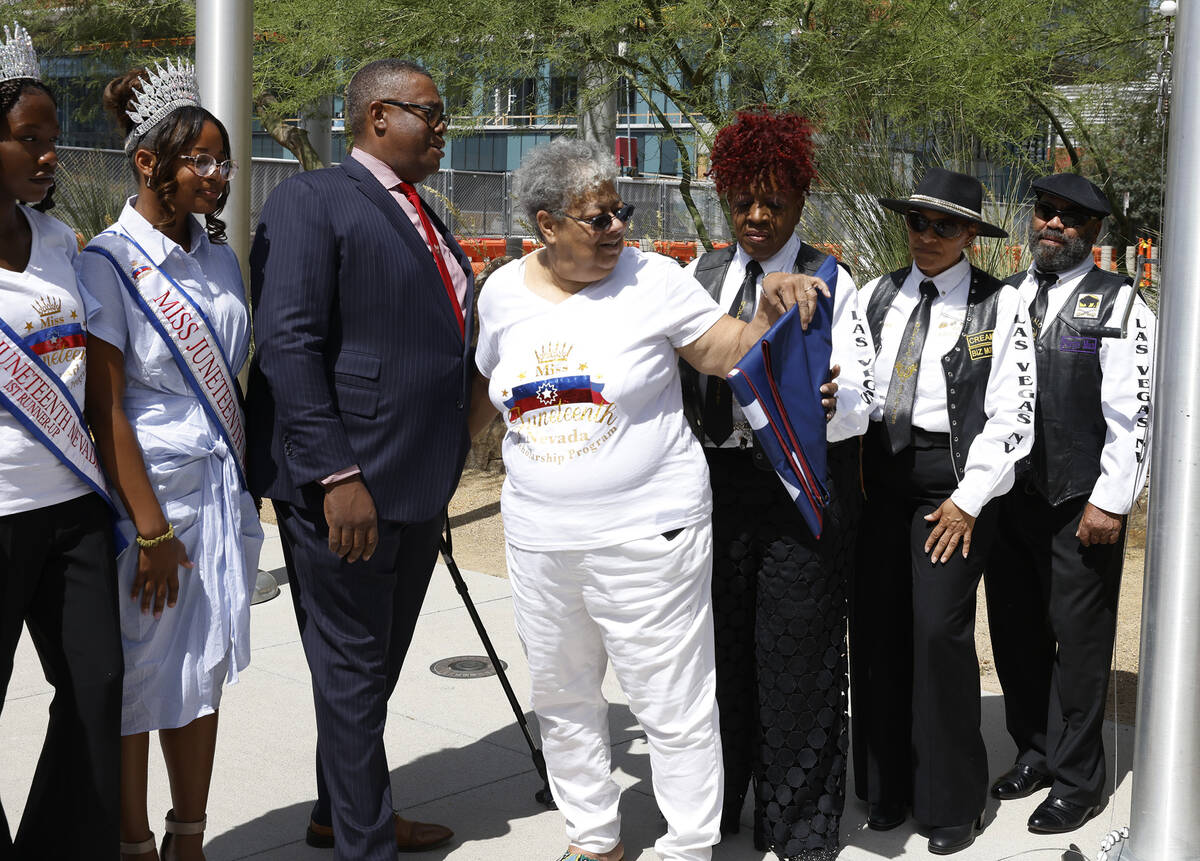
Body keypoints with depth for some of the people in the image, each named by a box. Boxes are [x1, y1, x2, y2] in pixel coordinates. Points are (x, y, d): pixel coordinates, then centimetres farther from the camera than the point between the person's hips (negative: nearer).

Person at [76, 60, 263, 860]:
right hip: (150, 490, -6)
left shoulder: (219, 259, 9)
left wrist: (248, 492, 14)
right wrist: (150, 527, -16)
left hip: (223, 490, 6)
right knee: (138, 679, 4)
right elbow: (106, 407, -14)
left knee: (204, 672, 13)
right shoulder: (108, 264, -11)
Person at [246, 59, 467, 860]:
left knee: (380, 661, 19)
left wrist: (445, 464, 14)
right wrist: (336, 476, -23)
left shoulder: (423, 217, 17)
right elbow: (288, 343, -18)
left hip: (419, 484, 9)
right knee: (352, 666, 3)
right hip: (348, 485, -9)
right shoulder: (310, 201, -10)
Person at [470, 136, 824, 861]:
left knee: (674, 707, 1)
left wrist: (771, 310, -24)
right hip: (540, 536, 5)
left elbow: (734, 353, -6)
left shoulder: (653, 279, -7)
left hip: (647, 532, -4)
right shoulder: (504, 292, 4)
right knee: (562, 697, 17)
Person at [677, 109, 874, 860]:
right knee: (718, 643, 14)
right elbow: (671, 369, 14)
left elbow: (857, 404, -10)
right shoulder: (702, 276, 10)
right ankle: (719, 801, 33)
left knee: (796, 655, 2)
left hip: (803, 487, -4)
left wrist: (818, 407, -31)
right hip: (716, 481, 4)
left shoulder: (829, 282, -3)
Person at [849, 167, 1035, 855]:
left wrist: (968, 498, -9)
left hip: (955, 481, -4)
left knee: (941, 631, -8)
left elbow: (1014, 416, -5)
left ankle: (953, 802, 9)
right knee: (876, 627, 5)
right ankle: (886, 786, 22)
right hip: (880, 474, 4)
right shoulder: (879, 296, 10)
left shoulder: (999, 306, -2)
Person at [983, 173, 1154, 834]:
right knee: (1016, 634, 15)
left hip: (1080, 506, -5)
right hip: (1007, 498, 5)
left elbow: (1132, 412, -10)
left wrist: (1109, 502, -14)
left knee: (1079, 641, 3)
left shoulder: (1117, 304, -6)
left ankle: (1077, 780, 16)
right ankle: (1034, 753, 32)